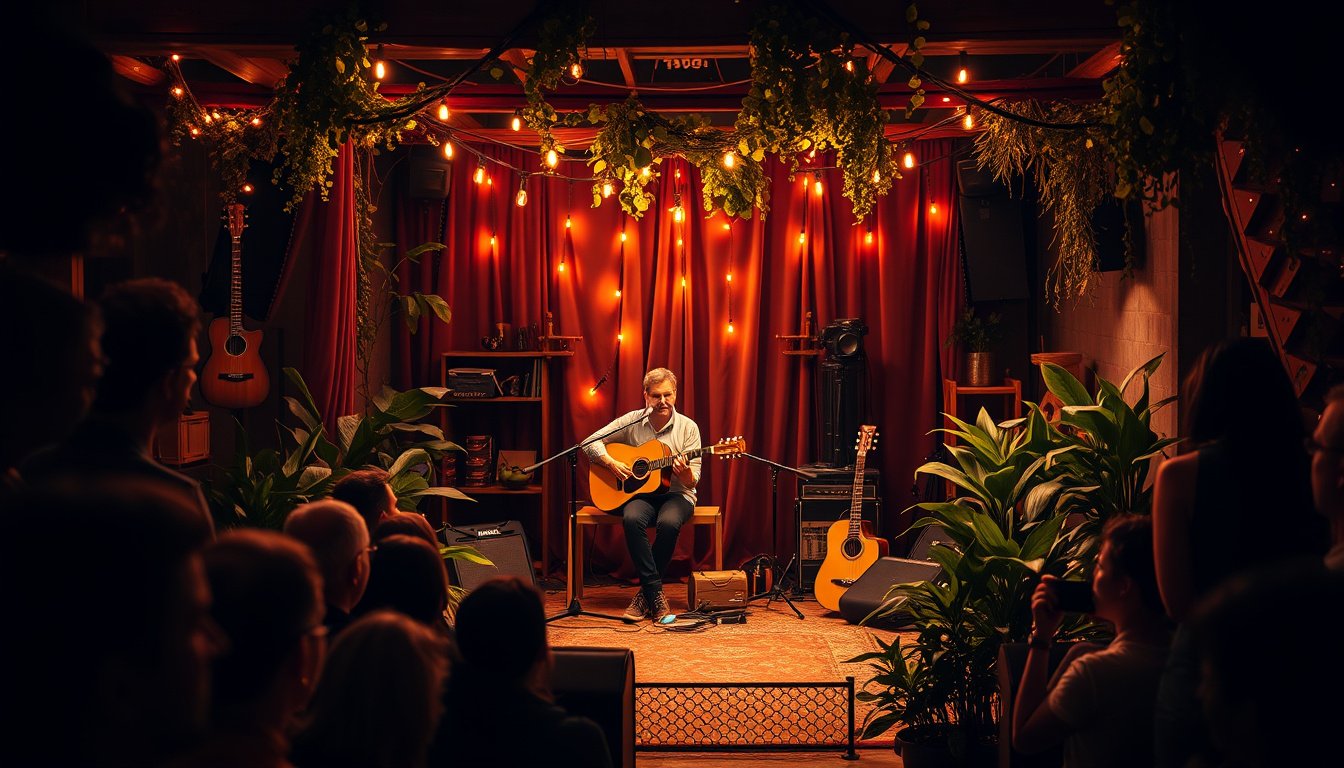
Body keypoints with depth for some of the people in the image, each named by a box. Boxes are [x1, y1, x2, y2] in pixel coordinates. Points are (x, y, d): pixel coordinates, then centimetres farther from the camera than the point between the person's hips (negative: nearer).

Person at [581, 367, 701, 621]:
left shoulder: (687, 427, -1)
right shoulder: (632, 421, 2)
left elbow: (692, 482, -4)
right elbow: (590, 442, 4)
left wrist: (684, 472, -27)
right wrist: (611, 463, -11)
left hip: (675, 494, -1)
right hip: (640, 493, 1)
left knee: (669, 522, -35)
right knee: (633, 518, -34)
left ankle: (645, 594, -17)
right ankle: (655, 594, -28)